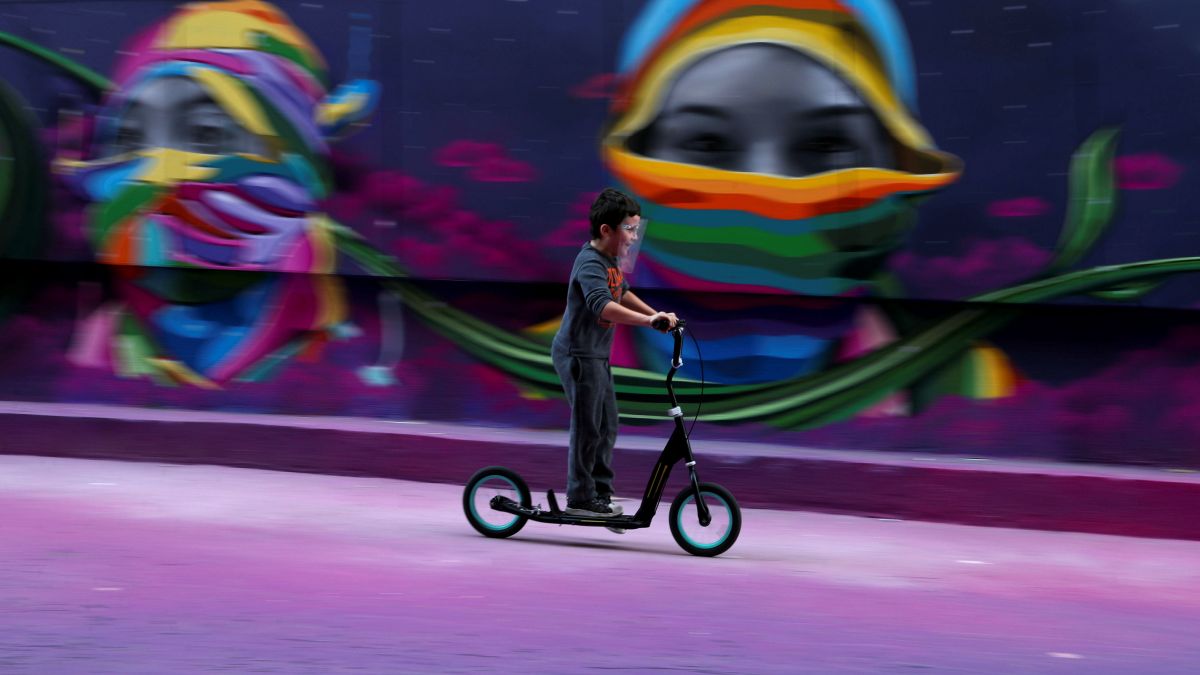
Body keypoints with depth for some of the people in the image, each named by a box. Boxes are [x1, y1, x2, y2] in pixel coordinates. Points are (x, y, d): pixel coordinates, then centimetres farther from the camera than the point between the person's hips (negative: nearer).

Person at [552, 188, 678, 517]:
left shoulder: (612, 260, 9)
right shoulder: (591, 264, -22)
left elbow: (623, 294, 26)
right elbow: (603, 306, -38)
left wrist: (657, 315, 16)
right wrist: (648, 320, -45)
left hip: (597, 355, 10)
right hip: (578, 354, -10)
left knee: (607, 427, 13)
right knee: (587, 428, -3)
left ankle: (601, 492, 21)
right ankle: (580, 498, 7)